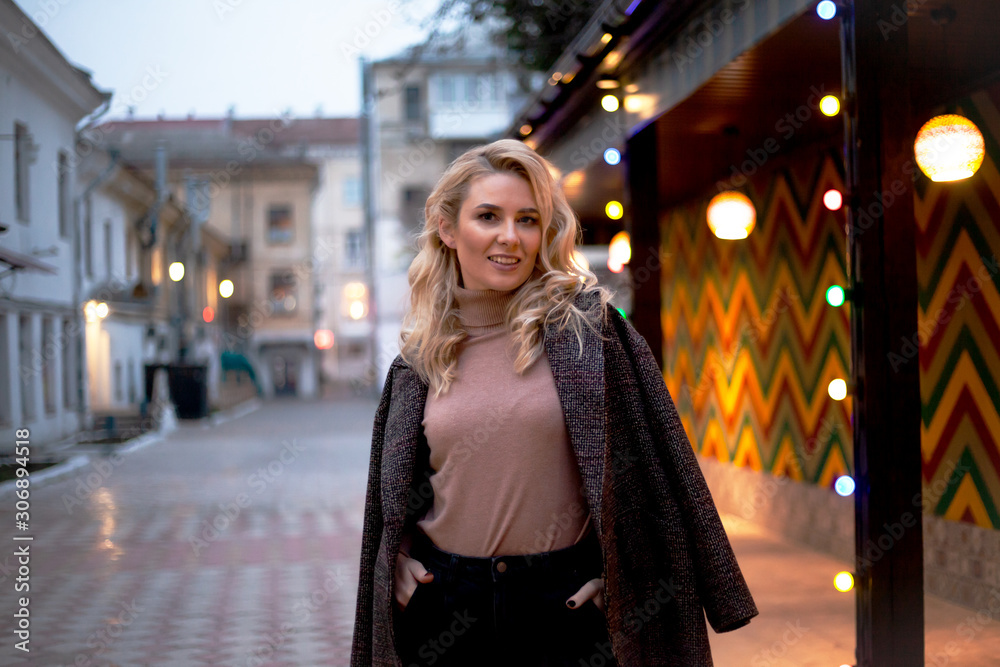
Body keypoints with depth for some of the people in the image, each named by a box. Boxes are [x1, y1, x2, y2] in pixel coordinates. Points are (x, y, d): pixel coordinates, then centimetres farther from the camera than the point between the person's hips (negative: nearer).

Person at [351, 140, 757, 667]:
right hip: (446, 608, 3)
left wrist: (624, 572, -8)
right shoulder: (418, 358, 4)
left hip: (566, 603, -2)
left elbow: (651, 458, -4)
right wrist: (399, 555, 2)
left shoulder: (585, 327, -6)